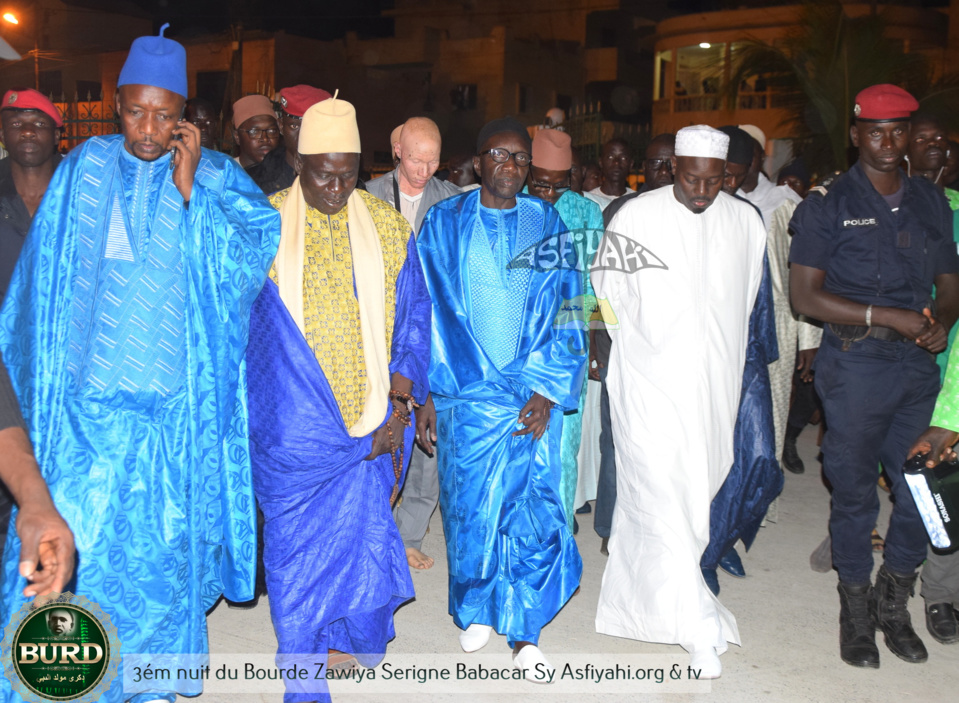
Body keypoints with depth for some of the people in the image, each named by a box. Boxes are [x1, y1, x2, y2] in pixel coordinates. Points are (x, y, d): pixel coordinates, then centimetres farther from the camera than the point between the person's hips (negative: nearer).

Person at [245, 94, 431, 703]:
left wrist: (400, 405, -2)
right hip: (293, 425, -1)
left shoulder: (389, 228, 5)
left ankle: (350, 640, 32)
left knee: (361, 532, 7)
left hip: (369, 422, 2)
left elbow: (413, 320, 6)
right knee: (296, 544, 4)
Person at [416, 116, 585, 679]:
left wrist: (547, 389, -7)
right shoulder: (445, 222, 4)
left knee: (532, 510, -2)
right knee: (469, 505, 7)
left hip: (532, 397, 0)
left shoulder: (546, 223, 5)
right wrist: (425, 392, -1)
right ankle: (476, 608, 31)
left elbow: (567, 310, 2)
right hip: (465, 394, 0)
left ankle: (524, 631, 12)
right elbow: (425, 311, 4)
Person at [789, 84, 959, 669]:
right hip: (855, 364, -4)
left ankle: (894, 605, 30)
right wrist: (888, 316, -16)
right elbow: (805, 296, -10)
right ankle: (857, 612, 25)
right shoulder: (829, 205, -3)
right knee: (855, 492, 6)